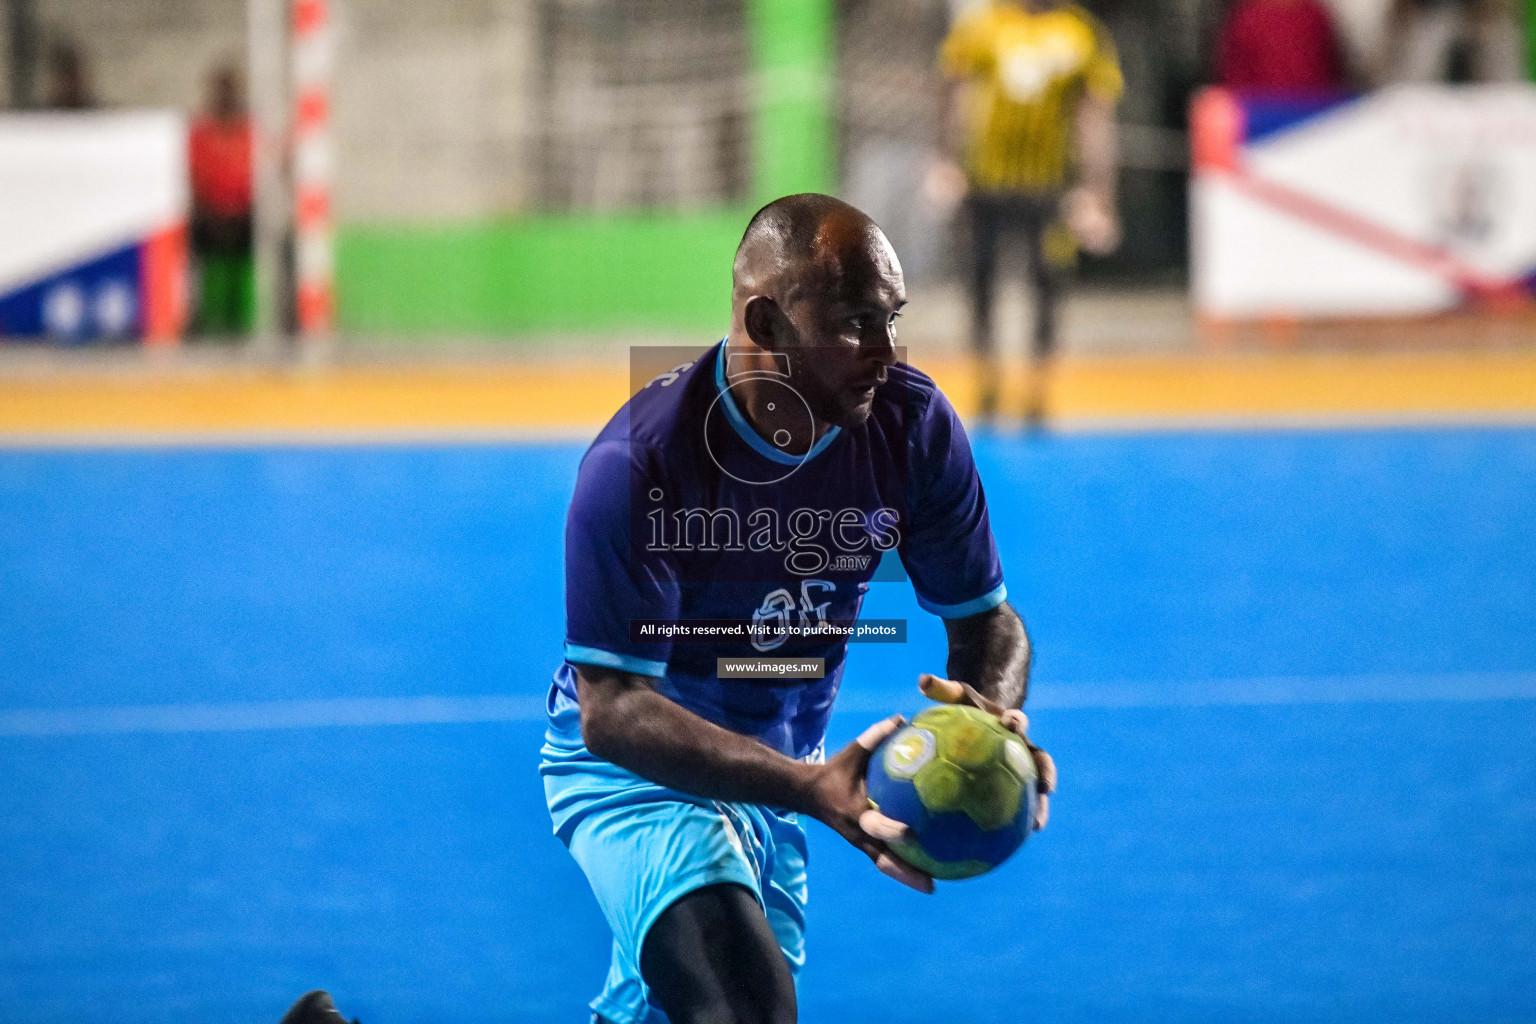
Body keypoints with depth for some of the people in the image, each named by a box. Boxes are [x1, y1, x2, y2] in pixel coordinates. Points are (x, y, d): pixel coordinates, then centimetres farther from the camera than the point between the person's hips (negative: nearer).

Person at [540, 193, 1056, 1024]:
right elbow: (612, 709, -30)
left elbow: (984, 617, -3)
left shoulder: (912, 425, -13)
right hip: (634, 767, -6)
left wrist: (995, 714, -29)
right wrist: (812, 788, -44)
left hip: (780, 765, 6)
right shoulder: (639, 462, -29)